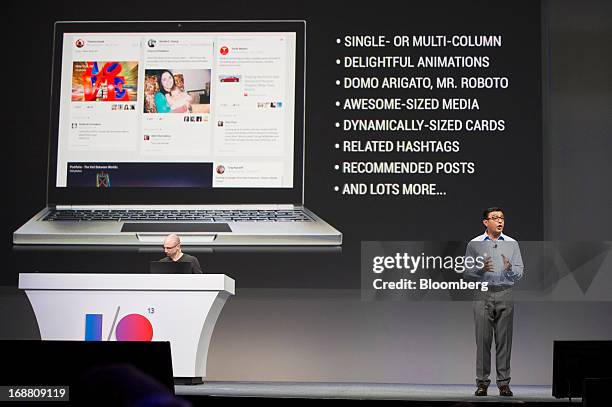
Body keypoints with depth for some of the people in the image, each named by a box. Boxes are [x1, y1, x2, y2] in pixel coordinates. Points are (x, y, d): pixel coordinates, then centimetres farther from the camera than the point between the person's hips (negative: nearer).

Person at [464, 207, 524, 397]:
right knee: (483, 340, -2)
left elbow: (519, 272, 6)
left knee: (504, 340, 1)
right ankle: (482, 381, 4)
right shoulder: (475, 244, 6)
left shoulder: (512, 244, 10)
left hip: (505, 295, 1)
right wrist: (481, 269, -17)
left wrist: (510, 268, -15)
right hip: (483, 295, -1)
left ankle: (503, 382, 6)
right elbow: (467, 270, 1)